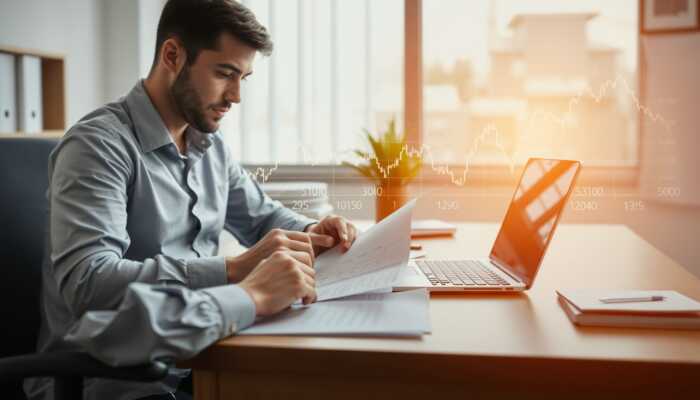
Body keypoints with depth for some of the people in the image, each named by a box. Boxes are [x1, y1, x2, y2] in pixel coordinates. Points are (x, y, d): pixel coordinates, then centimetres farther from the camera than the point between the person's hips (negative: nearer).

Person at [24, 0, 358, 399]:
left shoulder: (212, 146, 8)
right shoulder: (99, 144, -16)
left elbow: (264, 217, 22)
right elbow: (88, 282, -28)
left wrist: (310, 232, 0)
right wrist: (235, 270, -33)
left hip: (191, 360, 7)